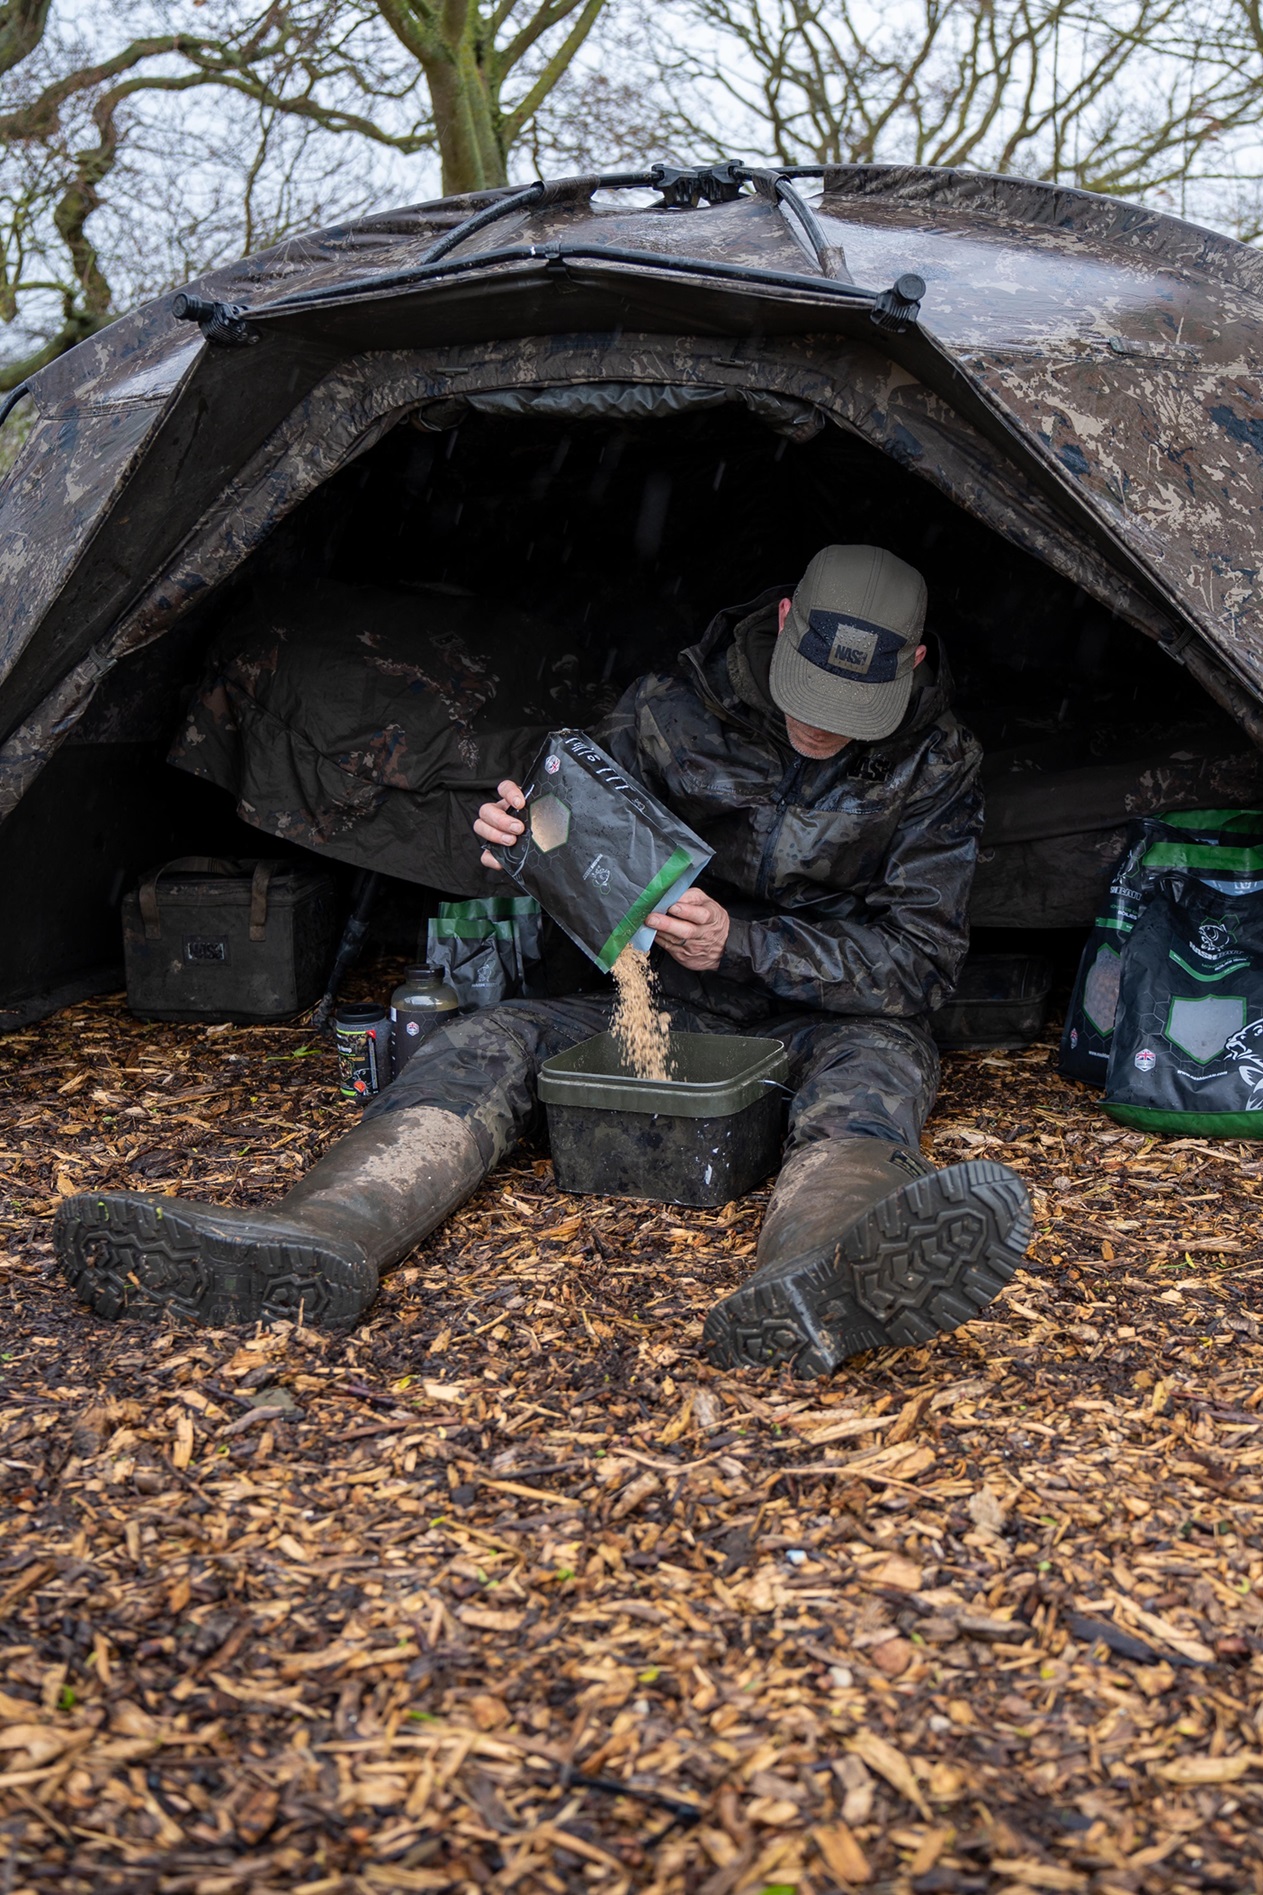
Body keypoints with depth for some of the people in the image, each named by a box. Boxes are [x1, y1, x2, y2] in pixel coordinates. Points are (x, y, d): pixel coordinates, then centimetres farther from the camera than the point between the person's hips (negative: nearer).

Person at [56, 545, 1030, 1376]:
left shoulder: (937, 766, -8)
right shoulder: (670, 710, -7)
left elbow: (919, 965, -12)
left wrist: (741, 944, -26)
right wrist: (528, 840, -27)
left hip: (824, 1023, -2)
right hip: (656, 1004, 2)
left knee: (881, 1059, -38)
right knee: (487, 1045, -23)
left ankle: (804, 1287, -75)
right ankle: (316, 1239, -53)